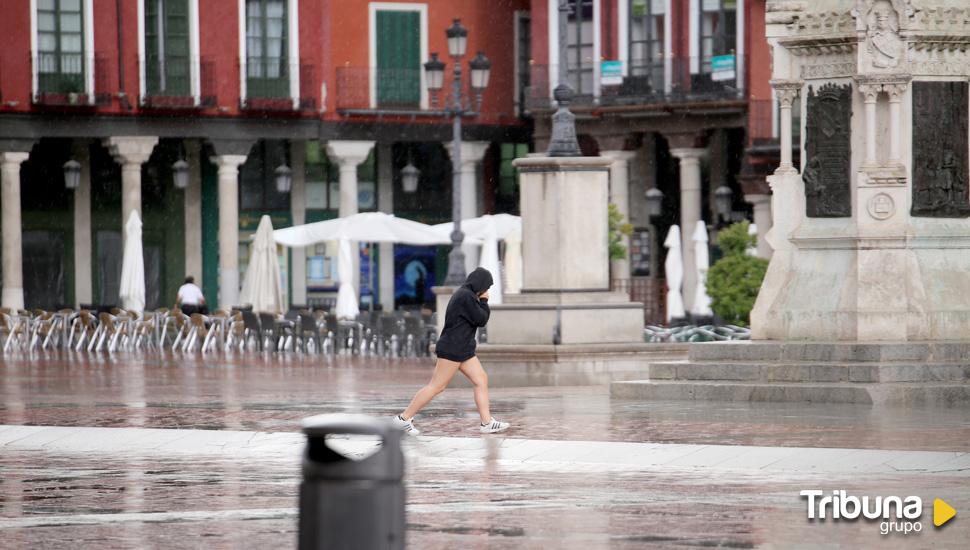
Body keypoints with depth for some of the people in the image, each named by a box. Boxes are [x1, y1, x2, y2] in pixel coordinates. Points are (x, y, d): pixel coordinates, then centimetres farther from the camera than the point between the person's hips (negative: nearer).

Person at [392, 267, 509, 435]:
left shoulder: (464, 294, 14)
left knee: (482, 380, 5)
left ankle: (487, 423, 4)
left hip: (464, 350, 11)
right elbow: (481, 320, -14)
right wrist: (484, 301, -3)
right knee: (437, 386, -6)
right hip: (452, 350, -11)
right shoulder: (466, 297, -18)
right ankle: (404, 418, -1)